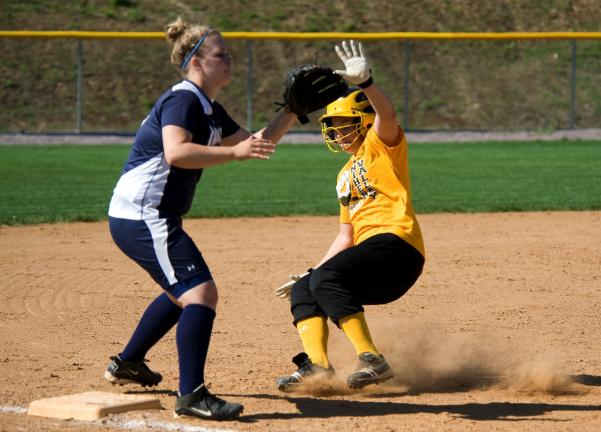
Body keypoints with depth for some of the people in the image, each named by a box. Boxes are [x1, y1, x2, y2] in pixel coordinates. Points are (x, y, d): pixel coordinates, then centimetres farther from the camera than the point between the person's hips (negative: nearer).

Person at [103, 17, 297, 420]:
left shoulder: (209, 110, 16)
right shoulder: (182, 99, -14)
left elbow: (257, 145, 21)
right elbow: (176, 152, -32)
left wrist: (292, 112, 12)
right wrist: (234, 152, -33)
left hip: (141, 219, 11)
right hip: (142, 217, -11)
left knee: (184, 292, 28)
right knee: (201, 292, -18)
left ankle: (127, 363, 41)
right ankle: (192, 395, -23)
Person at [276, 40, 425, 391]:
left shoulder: (381, 144, 5)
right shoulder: (346, 175, 29)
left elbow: (387, 115, -20)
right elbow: (346, 237, 29)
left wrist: (365, 82, -38)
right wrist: (310, 273, 22)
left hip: (397, 244, -10)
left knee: (327, 280, -28)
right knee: (302, 291, 8)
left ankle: (372, 360, -33)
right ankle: (318, 365, -10)